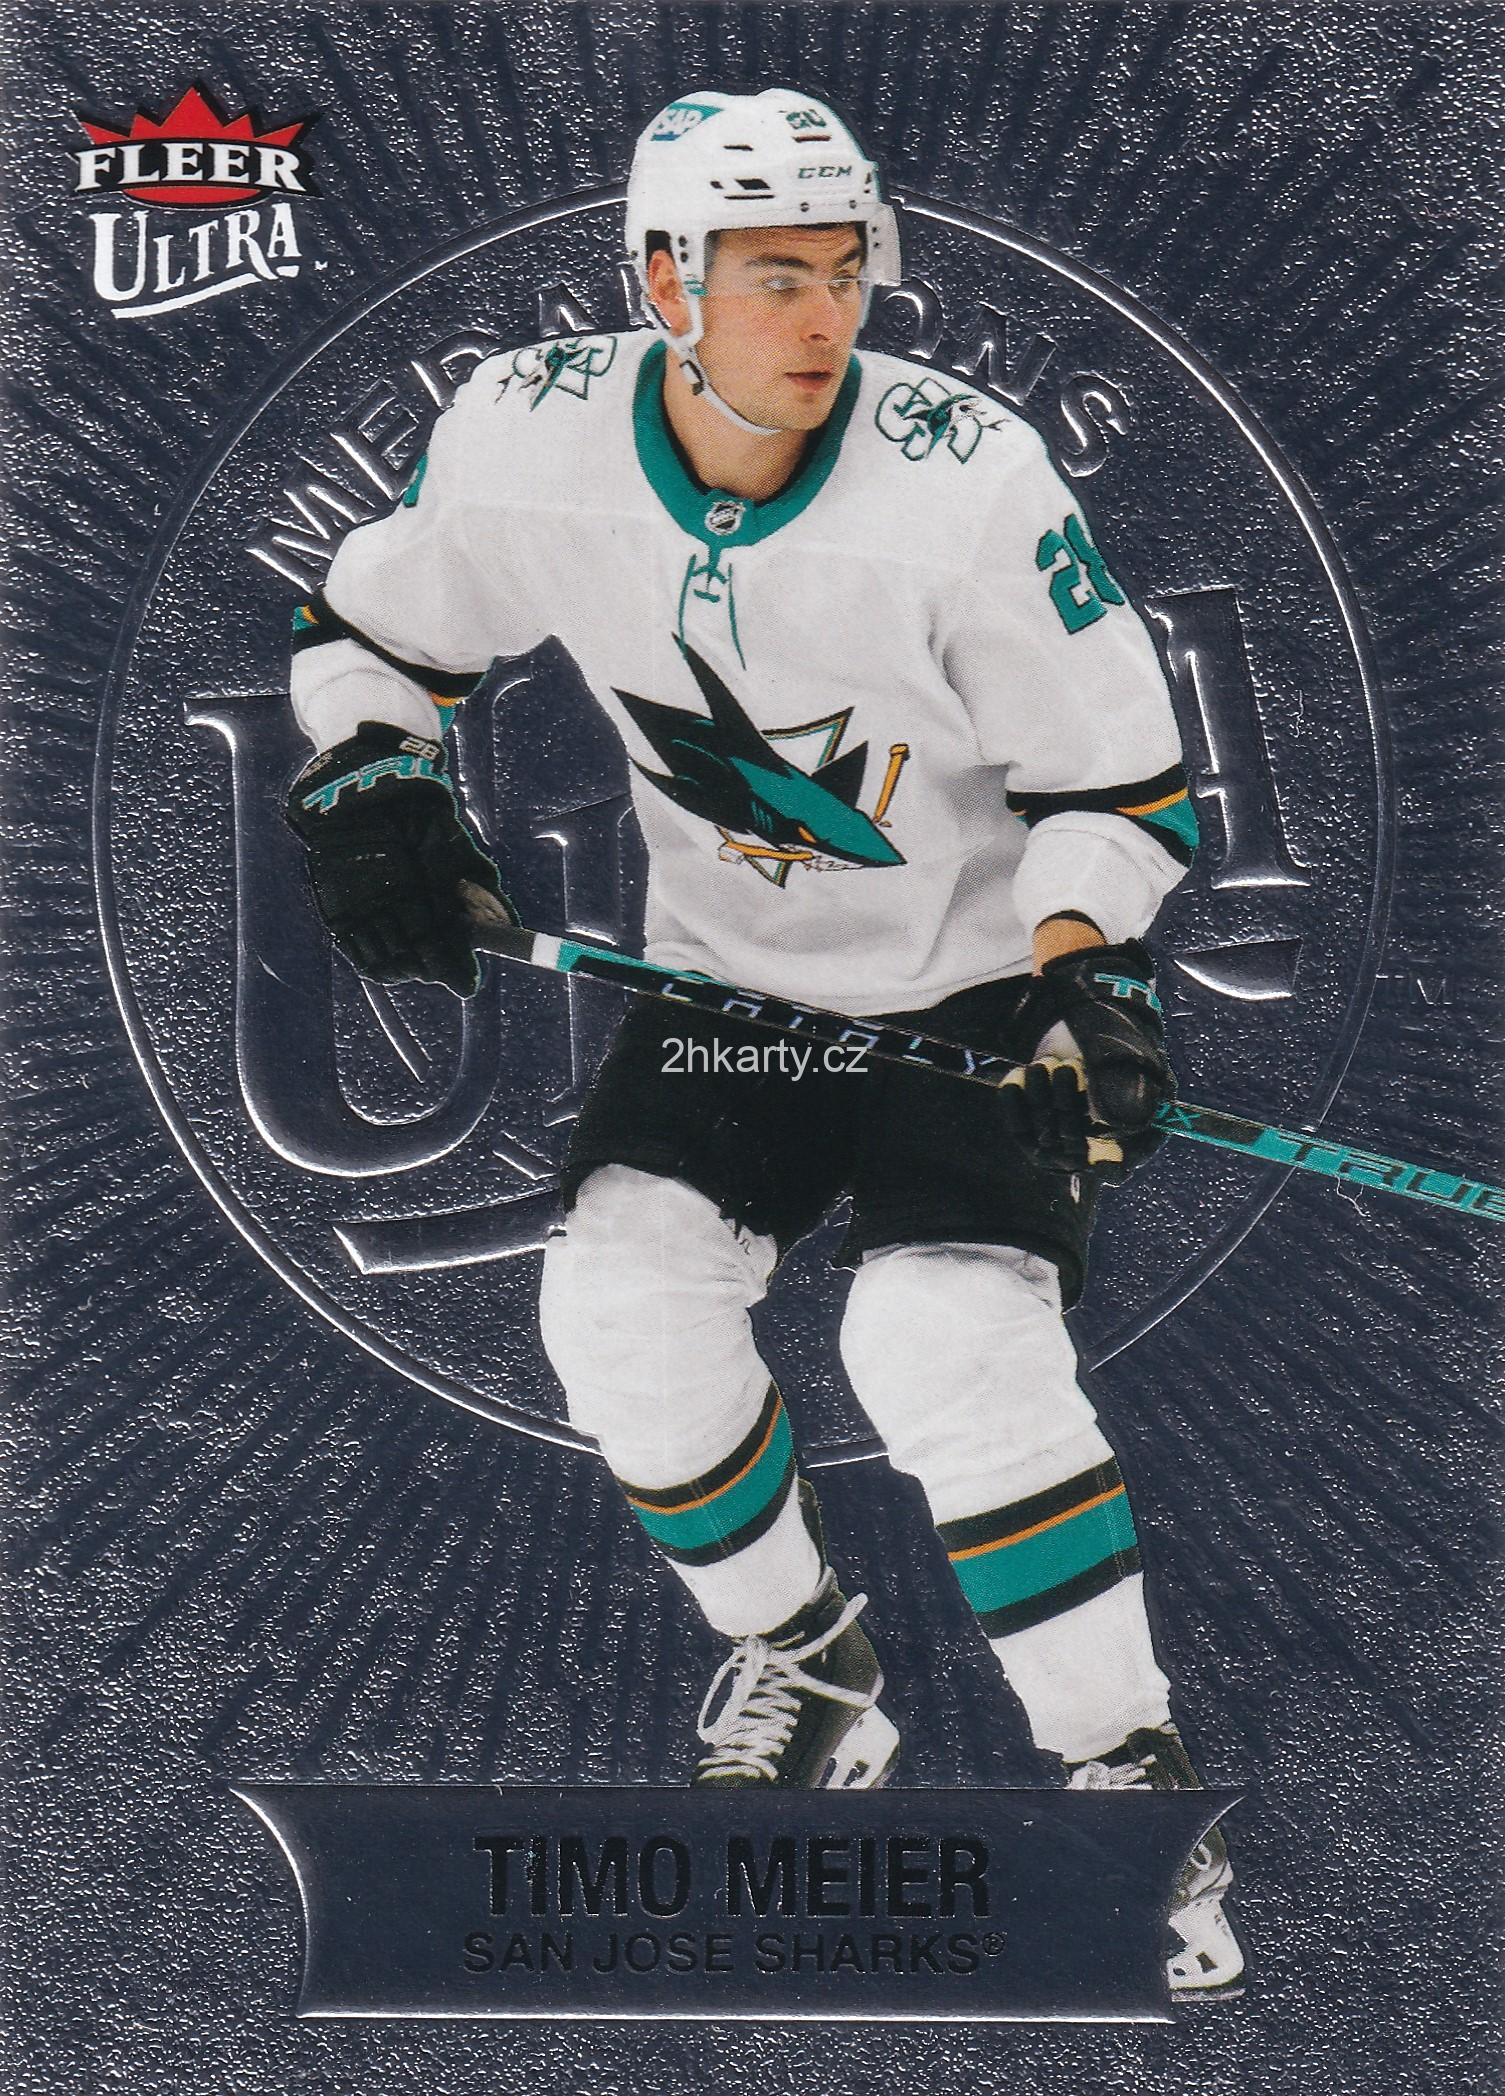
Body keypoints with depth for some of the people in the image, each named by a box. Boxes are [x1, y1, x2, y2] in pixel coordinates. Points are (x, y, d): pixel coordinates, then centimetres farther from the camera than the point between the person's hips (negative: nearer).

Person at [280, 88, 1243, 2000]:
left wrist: (1072, 984, -27)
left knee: (949, 1343, -22)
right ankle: (803, 1667, 16)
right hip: (731, 978, 4)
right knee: (620, 1296, -11)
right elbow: (370, 621, 6)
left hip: (982, 978, -4)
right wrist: (368, 787, -11)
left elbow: (1114, 778, -13)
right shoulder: (527, 439, -13)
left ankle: (1128, 1775, -6)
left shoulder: (968, 479, -22)